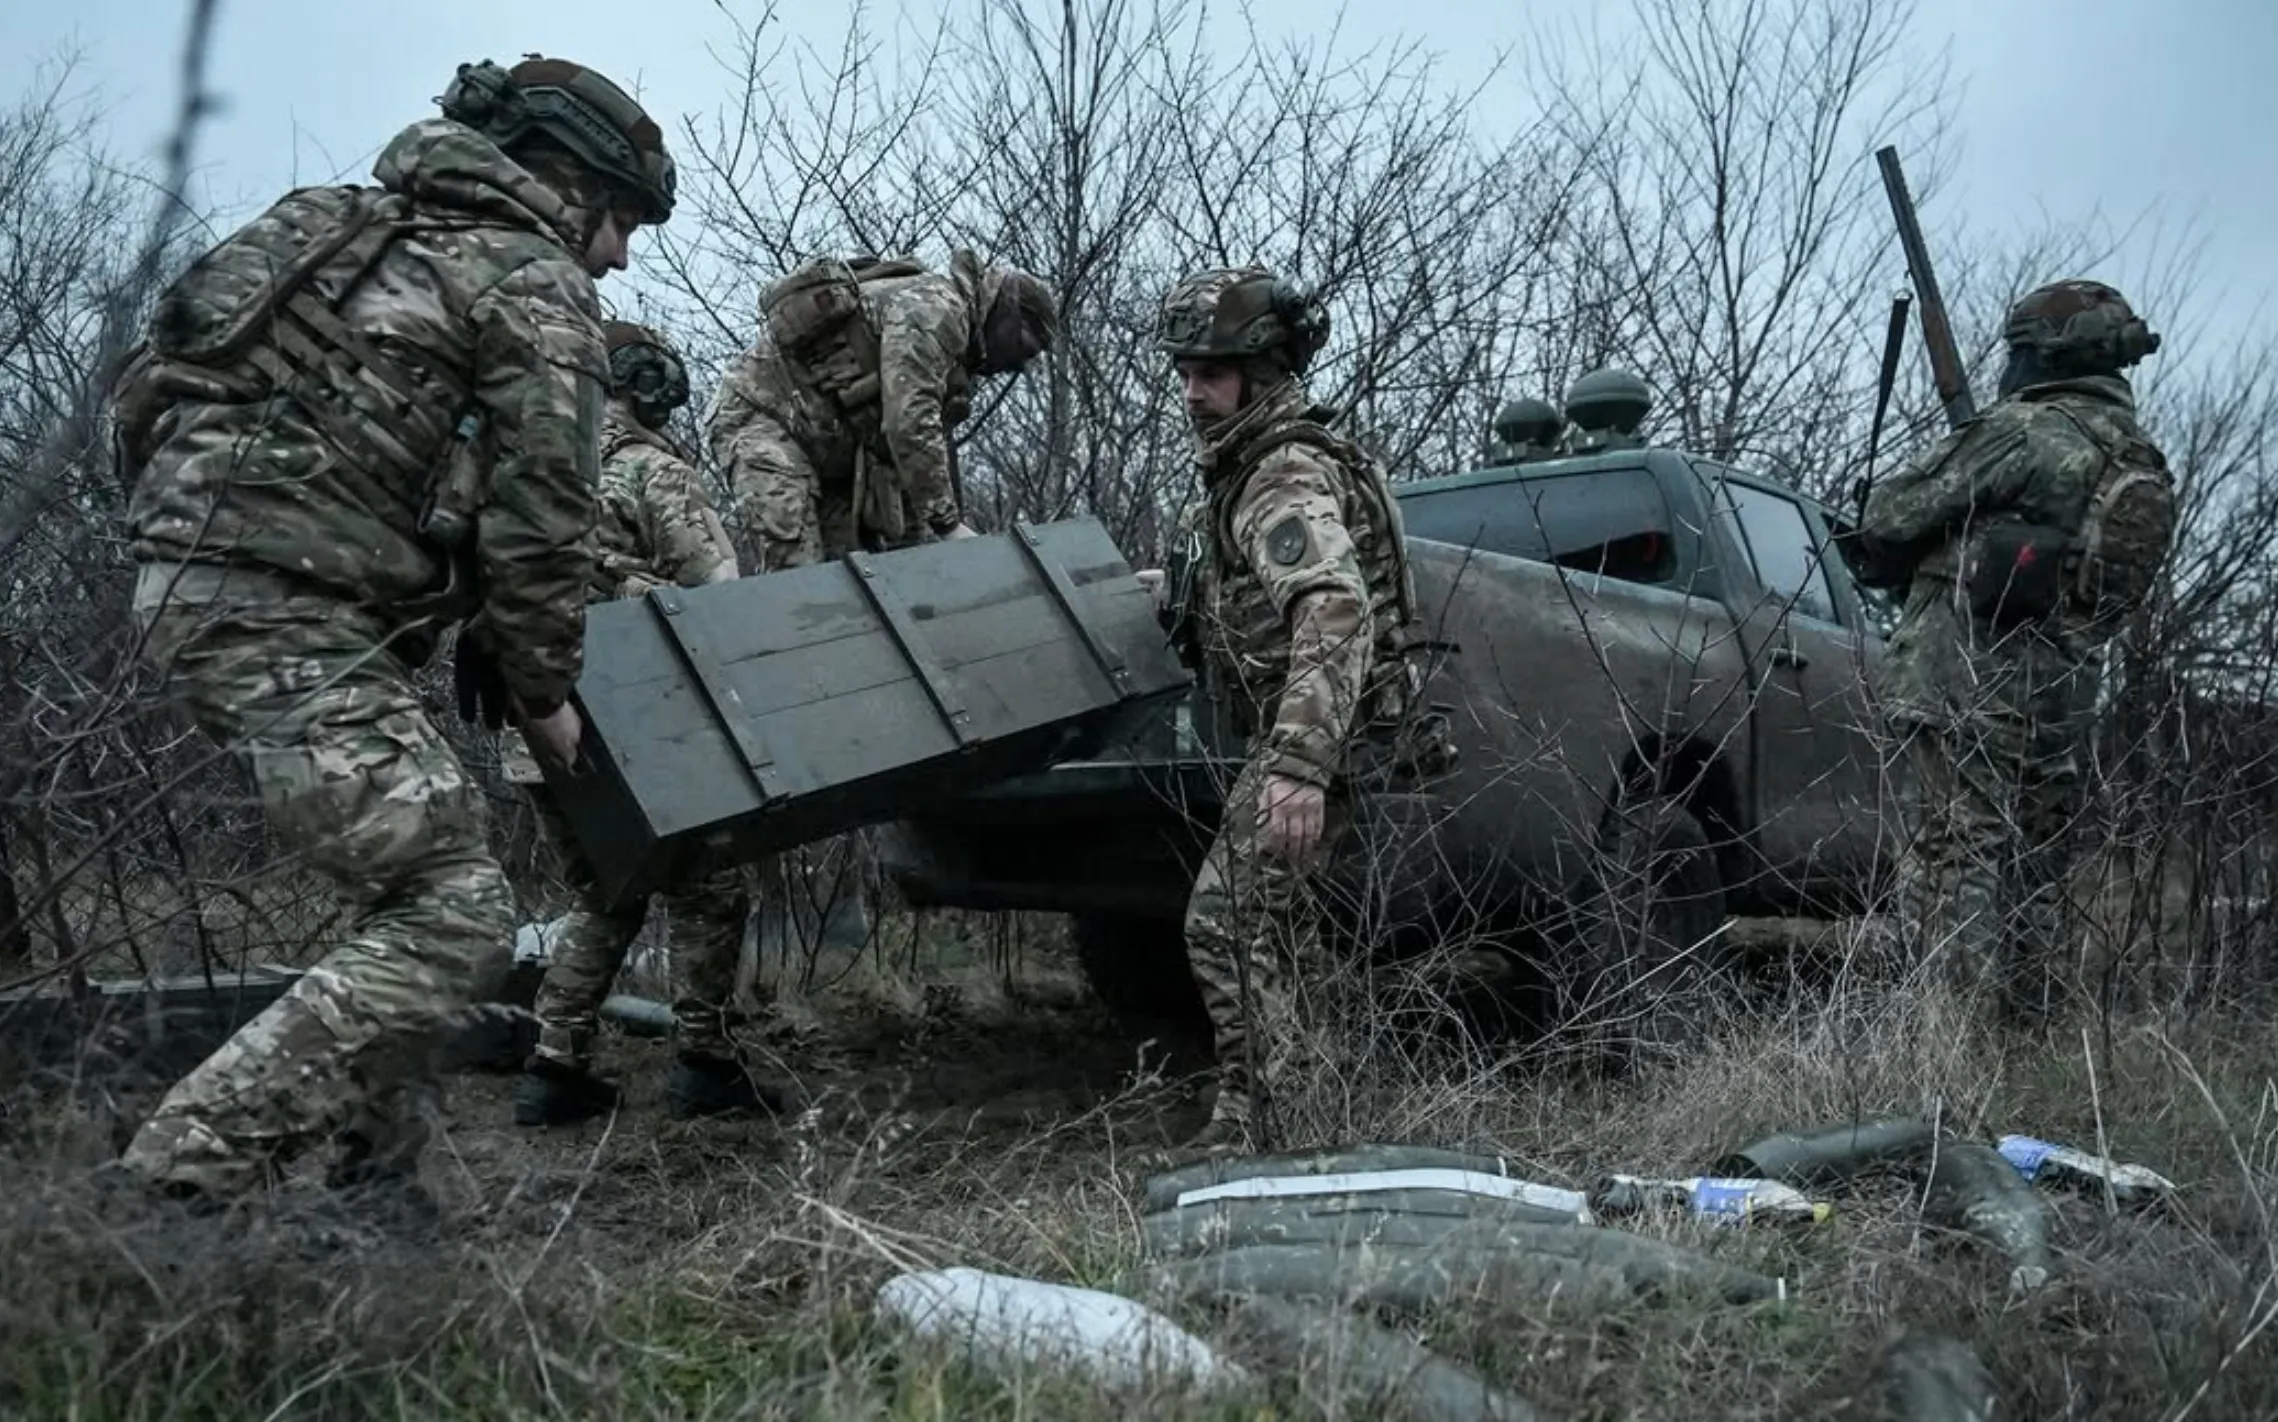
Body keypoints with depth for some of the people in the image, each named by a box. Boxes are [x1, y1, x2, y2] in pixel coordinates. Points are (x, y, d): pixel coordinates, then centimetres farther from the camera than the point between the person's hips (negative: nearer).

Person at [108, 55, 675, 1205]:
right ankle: (174, 1184, -13)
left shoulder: (375, 234, 25)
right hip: (289, 611, -10)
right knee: (452, 913, -10)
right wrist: (543, 692, 6)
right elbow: (537, 515, -7)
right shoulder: (538, 285, -1)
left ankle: (375, 1189, 19)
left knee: (403, 875, 16)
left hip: (188, 580, 10)